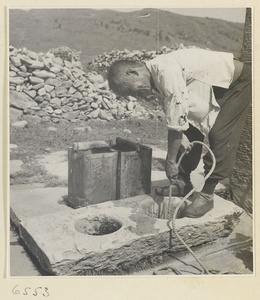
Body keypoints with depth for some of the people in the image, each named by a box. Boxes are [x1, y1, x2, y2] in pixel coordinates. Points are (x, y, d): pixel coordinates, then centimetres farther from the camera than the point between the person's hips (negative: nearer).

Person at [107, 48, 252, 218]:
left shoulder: (166, 71, -33)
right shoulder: (156, 78, -4)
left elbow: (177, 121, -33)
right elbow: (172, 119, -1)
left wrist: (171, 161, -26)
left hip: (237, 81, -9)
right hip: (215, 87, 9)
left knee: (219, 135, -15)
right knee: (191, 131, 5)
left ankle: (207, 195, -7)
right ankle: (183, 184, 14)